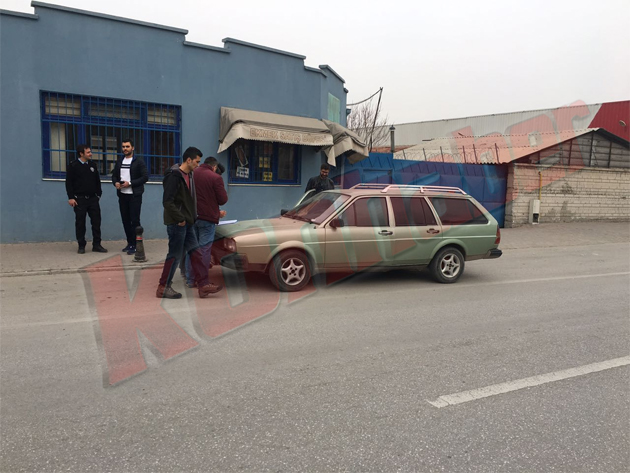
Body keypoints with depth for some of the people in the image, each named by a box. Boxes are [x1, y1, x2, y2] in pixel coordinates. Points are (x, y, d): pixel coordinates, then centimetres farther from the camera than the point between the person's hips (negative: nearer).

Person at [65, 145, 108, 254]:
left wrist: (98, 194, 10)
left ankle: (96, 245, 9)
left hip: (93, 198, 4)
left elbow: (97, 181, 16)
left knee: (96, 221, 1)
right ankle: (81, 246, 11)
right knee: (80, 223, 2)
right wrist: (71, 198, -10)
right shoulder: (73, 166, -3)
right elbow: (69, 182, -5)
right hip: (80, 199, -4)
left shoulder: (92, 165, 11)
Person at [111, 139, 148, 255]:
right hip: (122, 195, 6)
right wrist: (115, 183, -4)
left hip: (135, 195, -6)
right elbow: (114, 175, 19)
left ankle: (134, 245, 1)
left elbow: (145, 177, -11)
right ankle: (129, 243, 21)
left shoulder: (139, 161, -4)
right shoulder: (119, 161, 13)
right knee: (125, 220, 10)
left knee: (134, 220, -4)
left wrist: (130, 183, -17)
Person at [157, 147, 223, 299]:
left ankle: (203, 285, 15)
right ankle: (163, 288, 13)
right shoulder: (174, 176, -16)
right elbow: (167, 201, -22)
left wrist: (191, 218, 10)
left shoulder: (189, 175, 12)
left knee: (195, 252, 9)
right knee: (175, 255, 0)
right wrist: (180, 219, -19)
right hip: (177, 223, -9)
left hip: (187, 223, 9)